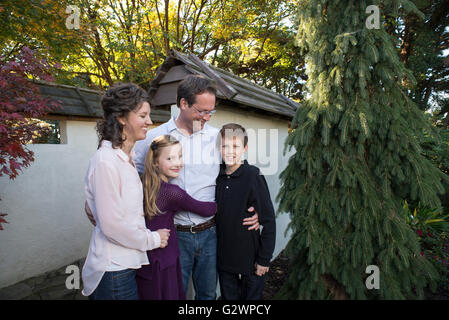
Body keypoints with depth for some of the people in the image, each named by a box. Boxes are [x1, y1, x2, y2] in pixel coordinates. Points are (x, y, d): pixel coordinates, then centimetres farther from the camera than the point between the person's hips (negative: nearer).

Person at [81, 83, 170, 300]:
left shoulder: (125, 158, 7)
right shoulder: (105, 162, -21)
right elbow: (111, 224, -21)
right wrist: (152, 240, -10)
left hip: (127, 263, 9)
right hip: (114, 270, -9)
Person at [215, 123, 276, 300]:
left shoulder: (253, 176, -16)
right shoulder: (217, 176, -2)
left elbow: (269, 221, -14)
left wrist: (264, 259, -12)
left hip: (250, 258, -4)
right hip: (224, 259, 4)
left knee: (252, 296, 15)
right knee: (228, 296, 20)